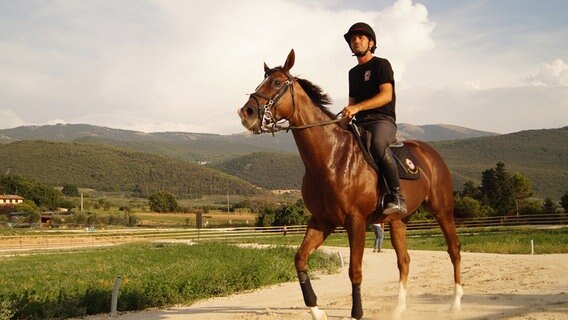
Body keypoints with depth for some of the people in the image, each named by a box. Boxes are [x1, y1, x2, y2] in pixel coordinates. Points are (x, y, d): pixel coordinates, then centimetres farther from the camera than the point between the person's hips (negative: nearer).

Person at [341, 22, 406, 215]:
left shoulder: (381, 64, 2)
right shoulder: (353, 72, 23)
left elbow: (386, 95, -13)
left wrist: (358, 107, -24)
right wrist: (346, 115, 3)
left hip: (383, 121, -7)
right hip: (360, 124, 7)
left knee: (377, 143, -39)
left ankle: (396, 196, -35)